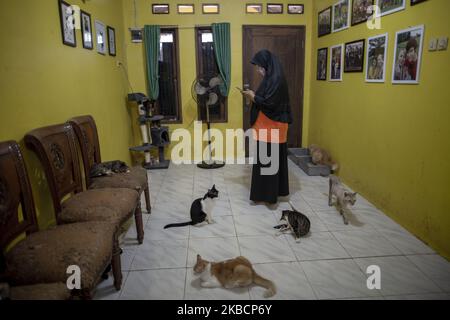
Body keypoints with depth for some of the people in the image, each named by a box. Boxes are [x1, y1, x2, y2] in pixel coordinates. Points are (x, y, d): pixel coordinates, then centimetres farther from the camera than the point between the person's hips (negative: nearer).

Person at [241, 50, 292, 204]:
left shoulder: (276, 79, -19)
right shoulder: (272, 77, 12)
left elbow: (268, 103, -23)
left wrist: (253, 96, -9)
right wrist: (254, 95, 7)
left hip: (272, 127, -10)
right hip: (268, 126, 10)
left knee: (268, 160, -2)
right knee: (265, 159, 16)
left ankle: (268, 194, 10)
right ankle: (273, 190, 28)